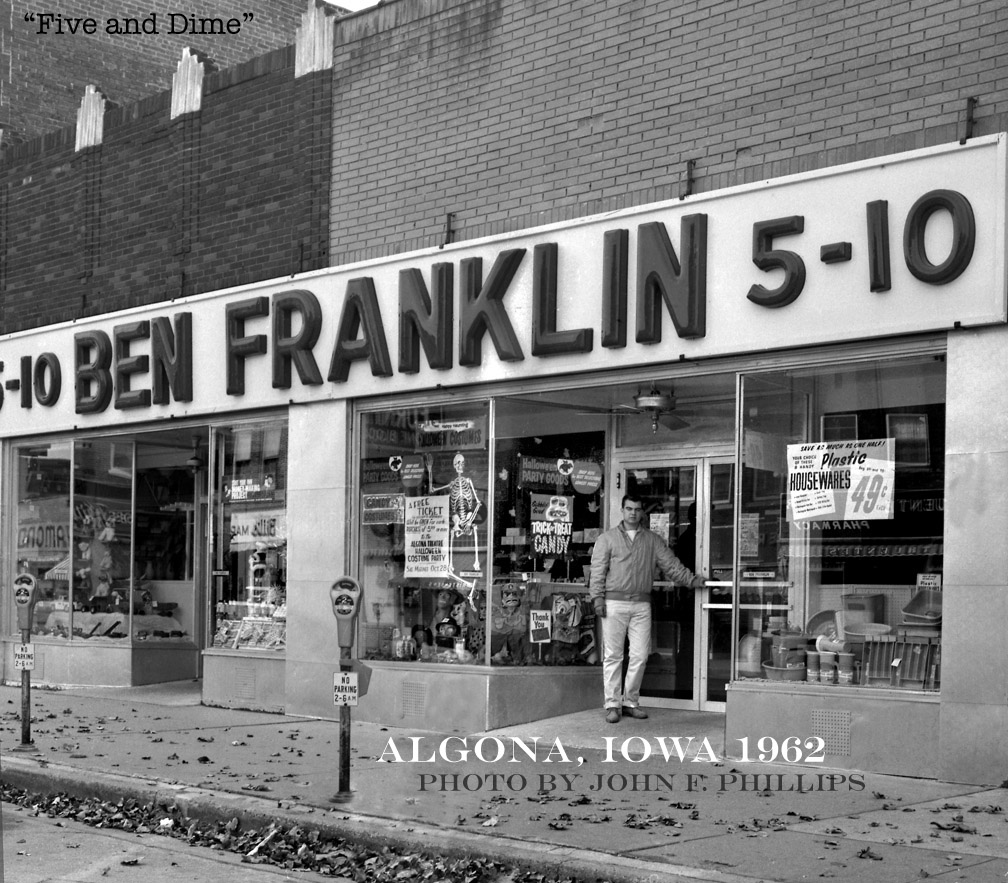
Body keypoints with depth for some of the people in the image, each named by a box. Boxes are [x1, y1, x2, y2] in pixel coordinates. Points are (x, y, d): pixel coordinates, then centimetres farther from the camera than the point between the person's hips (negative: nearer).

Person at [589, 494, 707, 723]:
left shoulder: (653, 540, 14)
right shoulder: (607, 538, 7)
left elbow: (671, 564, 9)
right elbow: (598, 571, 1)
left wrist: (691, 580, -3)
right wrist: (597, 598, -8)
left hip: (641, 603, 3)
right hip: (614, 603, -2)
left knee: (640, 655, 1)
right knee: (613, 655, -2)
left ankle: (631, 702, 12)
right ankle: (612, 704, 2)